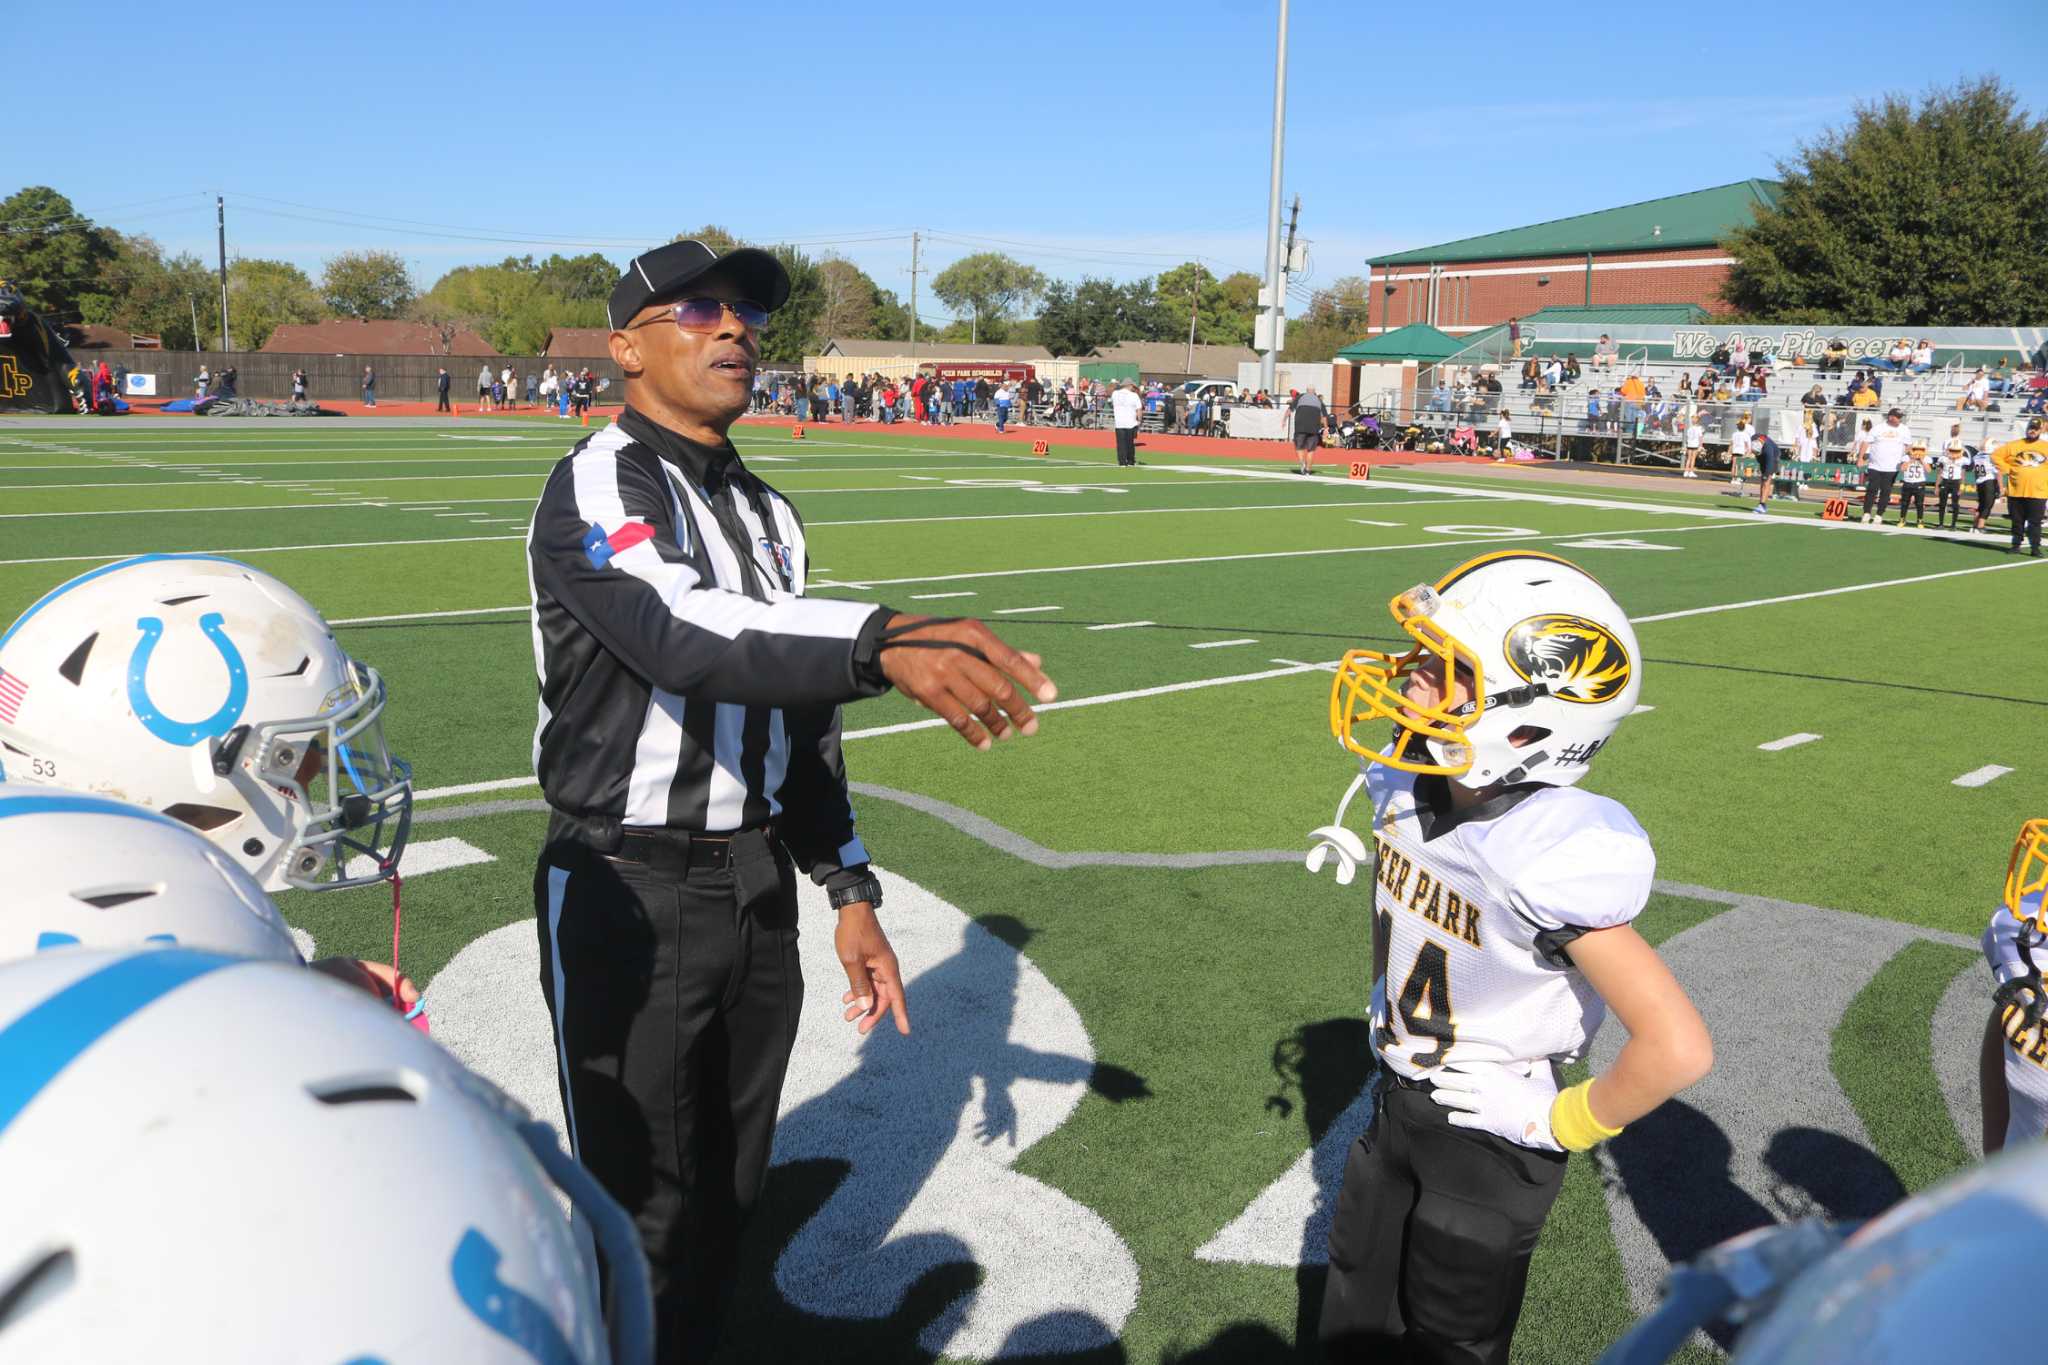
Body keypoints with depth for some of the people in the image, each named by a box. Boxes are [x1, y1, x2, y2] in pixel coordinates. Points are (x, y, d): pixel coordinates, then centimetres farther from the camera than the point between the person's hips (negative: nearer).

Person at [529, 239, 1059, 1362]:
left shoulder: (768, 516, 11)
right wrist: (884, 643, -49)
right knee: (644, 1210, 3)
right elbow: (680, 630, -35)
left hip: (757, 886, 7)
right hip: (625, 897, -7)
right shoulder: (596, 487, -13)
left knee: (729, 1189, 18)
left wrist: (850, 894, 11)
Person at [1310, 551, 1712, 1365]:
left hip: (1490, 1138, -6)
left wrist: (1561, 1125, -20)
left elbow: (1678, 1047, -33)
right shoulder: (1408, 782, -12)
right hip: (1397, 1104, 7)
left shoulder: (1548, 855, -34)